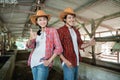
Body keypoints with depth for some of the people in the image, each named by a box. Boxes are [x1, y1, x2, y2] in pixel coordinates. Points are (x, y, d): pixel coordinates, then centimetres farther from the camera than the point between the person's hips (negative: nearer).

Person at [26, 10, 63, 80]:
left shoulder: (52, 31, -2)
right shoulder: (37, 33, 13)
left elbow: (59, 48, -6)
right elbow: (30, 46, 1)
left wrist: (49, 61, -12)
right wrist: (31, 39, -21)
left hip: (43, 63, -5)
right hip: (34, 61, 5)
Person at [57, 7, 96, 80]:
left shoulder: (76, 31, 11)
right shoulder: (61, 30, -9)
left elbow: (80, 45, 12)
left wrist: (89, 44, -7)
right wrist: (65, 60, -20)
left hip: (76, 62, 7)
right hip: (68, 63, -7)